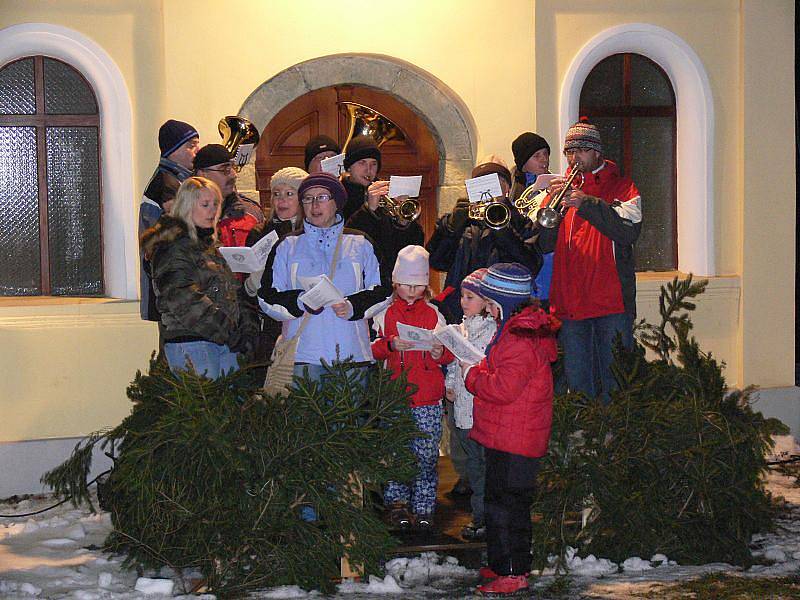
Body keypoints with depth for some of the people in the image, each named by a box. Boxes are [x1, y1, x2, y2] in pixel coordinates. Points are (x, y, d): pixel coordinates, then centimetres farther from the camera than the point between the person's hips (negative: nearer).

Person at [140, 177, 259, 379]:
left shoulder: (209, 245, 22)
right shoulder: (172, 247, -5)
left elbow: (233, 291, 21)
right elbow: (182, 299, -17)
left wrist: (247, 328, 4)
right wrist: (227, 333, -17)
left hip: (225, 344, 8)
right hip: (190, 344, -8)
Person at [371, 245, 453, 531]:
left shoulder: (434, 314, 9)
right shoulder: (385, 313, 7)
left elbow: (449, 354, 10)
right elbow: (373, 350, 2)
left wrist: (441, 353, -12)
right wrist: (391, 345, -17)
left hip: (428, 399, 0)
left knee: (426, 455, -1)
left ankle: (423, 508, 7)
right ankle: (397, 503, 16)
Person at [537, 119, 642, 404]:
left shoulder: (620, 186, 5)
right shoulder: (561, 188, 14)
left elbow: (629, 231, -15)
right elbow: (545, 244, 3)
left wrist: (587, 203, -22)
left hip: (612, 300, -3)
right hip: (569, 302, 3)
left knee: (614, 379, -2)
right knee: (577, 382, 8)